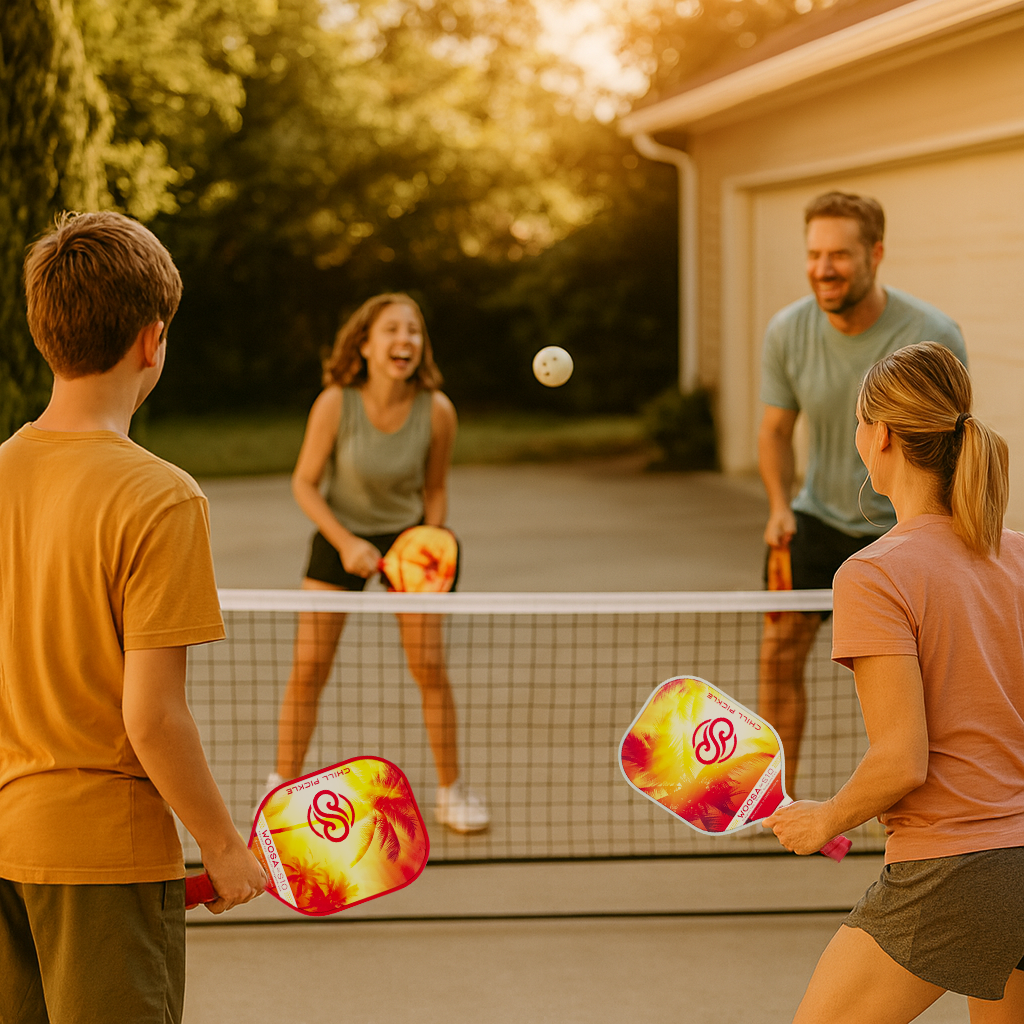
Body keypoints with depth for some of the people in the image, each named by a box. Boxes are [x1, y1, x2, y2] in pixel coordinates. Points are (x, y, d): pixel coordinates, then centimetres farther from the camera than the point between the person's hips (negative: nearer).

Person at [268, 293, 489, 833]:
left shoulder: (436, 410, -18)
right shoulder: (335, 404, -23)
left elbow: (435, 488, -1)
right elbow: (304, 482, -11)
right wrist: (345, 542, -19)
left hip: (407, 534, 1)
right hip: (340, 535, -1)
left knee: (430, 666, -4)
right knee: (308, 667, -5)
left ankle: (451, 791, 13)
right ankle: (281, 788, 10)